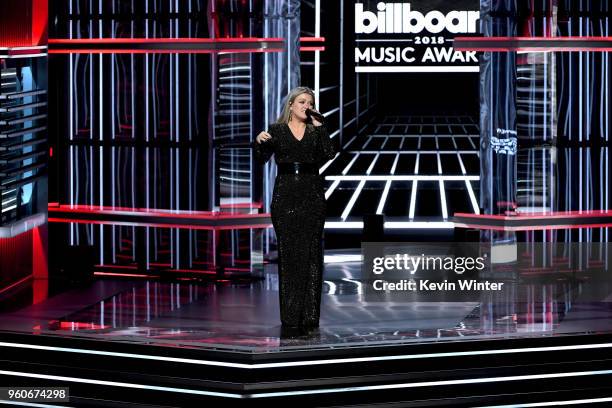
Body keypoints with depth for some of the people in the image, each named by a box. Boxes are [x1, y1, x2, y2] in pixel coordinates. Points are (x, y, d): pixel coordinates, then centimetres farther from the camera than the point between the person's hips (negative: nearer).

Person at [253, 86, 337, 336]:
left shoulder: (316, 131, 10)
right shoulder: (276, 131, 6)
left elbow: (330, 154, -6)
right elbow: (261, 159, -4)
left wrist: (319, 126, -5)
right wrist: (259, 142, -22)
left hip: (312, 197, 1)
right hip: (285, 197, -1)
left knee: (311, 255, -2)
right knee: (288, 255, -4)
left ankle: (309, 319, 0)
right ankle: (290, 320, -3)